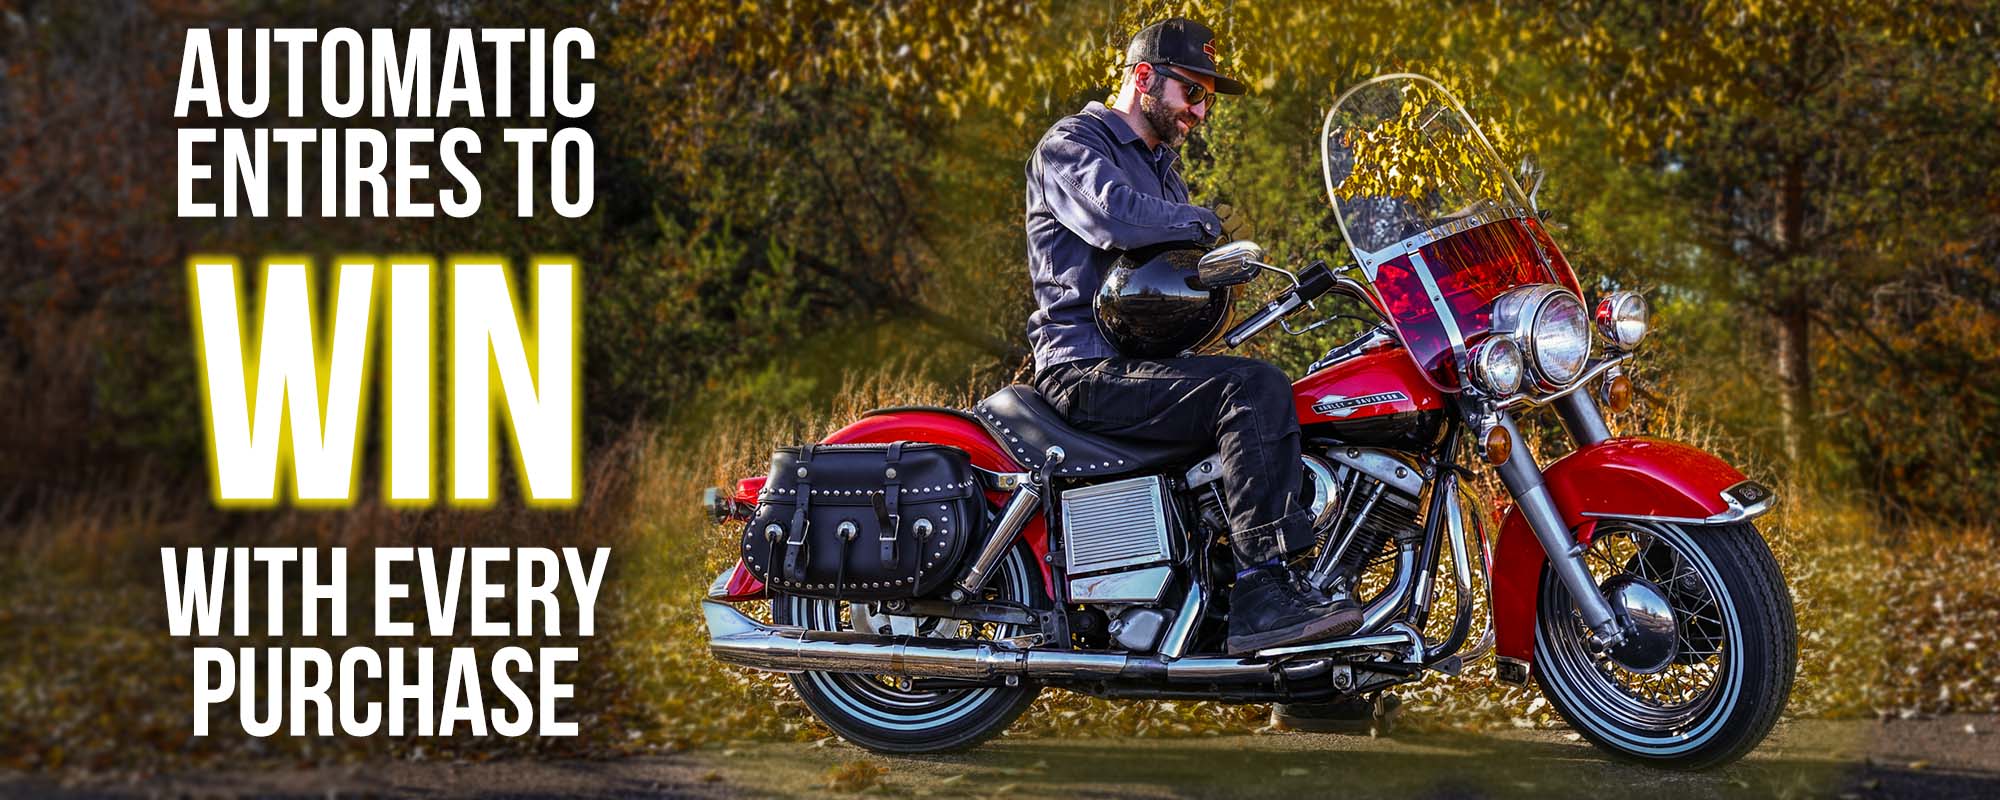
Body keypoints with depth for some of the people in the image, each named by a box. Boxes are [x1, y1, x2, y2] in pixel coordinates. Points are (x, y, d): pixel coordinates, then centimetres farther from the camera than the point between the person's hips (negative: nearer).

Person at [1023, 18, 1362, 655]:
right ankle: (1261, 595, -36)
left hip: (1145, 364, 10)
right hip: (1088, 370, -10)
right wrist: (1209, 223, -10)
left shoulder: (1160, 167, 28)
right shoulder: (1072, 144, -4)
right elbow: (1118, 214, -25)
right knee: (1256, 389, -28)